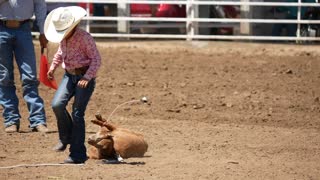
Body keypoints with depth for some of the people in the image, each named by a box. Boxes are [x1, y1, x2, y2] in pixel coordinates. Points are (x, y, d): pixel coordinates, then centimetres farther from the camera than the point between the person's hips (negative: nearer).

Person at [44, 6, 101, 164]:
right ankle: (65, 137, 11)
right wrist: (53, 67, 13)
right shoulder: (64, 38, 4)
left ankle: (77, 155, 0)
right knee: (57, 104, -14)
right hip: (69, 75, 6)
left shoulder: (84, 37, -17)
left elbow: (96, 59, -16)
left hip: (84, 77, -6)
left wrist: (87, 77, -27)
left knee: (77, 114, -7)